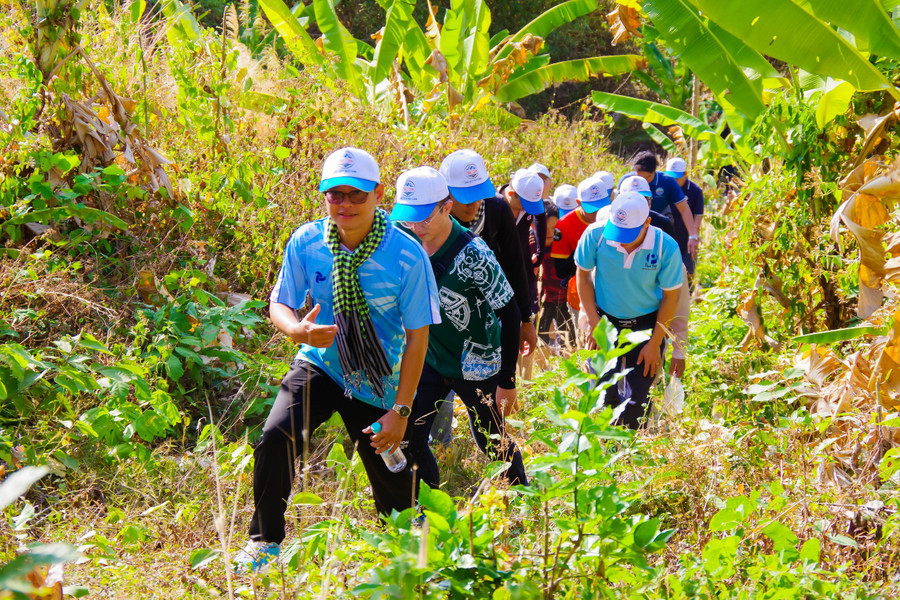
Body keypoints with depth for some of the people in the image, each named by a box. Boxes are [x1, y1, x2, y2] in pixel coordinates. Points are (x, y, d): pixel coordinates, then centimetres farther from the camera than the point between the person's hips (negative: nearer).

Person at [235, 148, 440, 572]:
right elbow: (280, 304, 0)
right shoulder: (305, 243, -11)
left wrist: (400, 410, -14)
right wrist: (298, 330, -25)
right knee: (275, 437, -26)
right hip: (319, 365, 1)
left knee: (396, 493, 4)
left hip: (376, 383, -1)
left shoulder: (407, 256, -18)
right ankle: (264, 542, -6)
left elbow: (417, 337, -12)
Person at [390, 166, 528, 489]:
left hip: (476, 367, -5)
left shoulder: (473, 254, -27)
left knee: (493, 444, 8)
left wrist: (507, 382, -17)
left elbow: (509, 315, -20)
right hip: (428, 359, 5)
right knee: (409, 437, -2)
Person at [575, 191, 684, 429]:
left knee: (637, 399, -2)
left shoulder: (666, 248, -22)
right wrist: (594, 322, -6)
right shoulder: (596, 235, -19)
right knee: (602, 393, -2)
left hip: (646, 324, -1)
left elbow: (670, 297, -9)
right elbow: (583, 275, -2)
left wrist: (655, 343, -7)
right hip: (606, 320, 1)